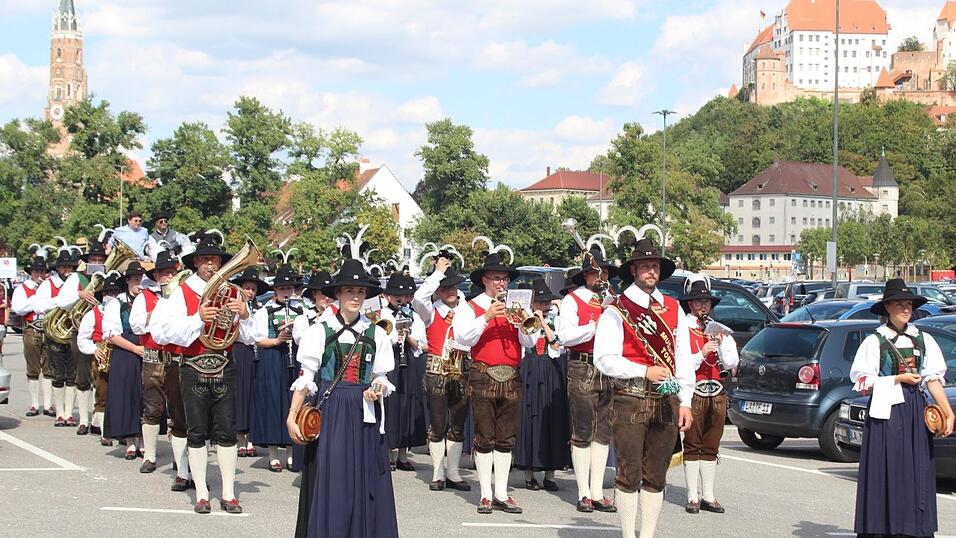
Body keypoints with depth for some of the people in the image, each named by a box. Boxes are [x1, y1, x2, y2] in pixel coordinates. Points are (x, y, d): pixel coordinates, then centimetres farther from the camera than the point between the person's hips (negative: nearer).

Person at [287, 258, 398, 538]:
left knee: (364, 481, 2)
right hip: (331, 412, -2)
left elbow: (381, 378, 12)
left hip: (365, 414, 2)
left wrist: (378, 389, -11)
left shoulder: (376, 334, 7)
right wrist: (292, 417, -6)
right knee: (331, 482, -2)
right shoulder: (320, 331, 0)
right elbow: (305, 378, 0)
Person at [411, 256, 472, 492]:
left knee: (457, 425, 7)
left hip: (461, 373, 3)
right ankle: (438, 474, 8)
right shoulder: (431, 312, 1)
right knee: (437, 424, 1)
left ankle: (453, 474, 15)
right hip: (436, 373, -3)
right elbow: (418, 298, -20)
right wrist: (437, 273, -12)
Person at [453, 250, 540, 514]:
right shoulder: (470, 307, 3)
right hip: (483, 378, -4)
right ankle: (486, 495, 2)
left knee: (507, 438, 5)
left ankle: (502, 494, 9)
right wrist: (486, 317, -22)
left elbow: (530, 342, 7)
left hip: (511, 378, 4)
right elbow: (463, 338, -12)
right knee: (484, 437, -2)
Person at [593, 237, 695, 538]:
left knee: (656, 476, 7)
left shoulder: (674, 310, 14)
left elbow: (684, 359, 14)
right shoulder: (616, 311, 0)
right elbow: (604, 359, -7)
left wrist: (685, 402, 8)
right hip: (630, 400, -4)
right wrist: (645, 371, -15)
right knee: (629, 475, -2)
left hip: (667, 402, 4)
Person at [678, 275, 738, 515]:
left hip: (717, 394, 5)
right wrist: (702, 354, -20)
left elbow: (731, 363, 5)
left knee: (711, 447, 8)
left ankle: (708, 496, 11)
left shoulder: (720, 331, 14)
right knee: (692, 446, -2)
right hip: (693, 393, -5)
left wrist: (722, 343, -9)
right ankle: (693, 497, 1)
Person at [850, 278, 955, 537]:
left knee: (917, 471, 2)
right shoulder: (874, 342, -1)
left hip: (915, 412, 4)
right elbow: (864, 383, -5)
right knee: (886, 471, -3)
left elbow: (933, 379, 4)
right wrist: (900, 378, -9)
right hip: (886, 412, -4)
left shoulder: (923, 340, 10)